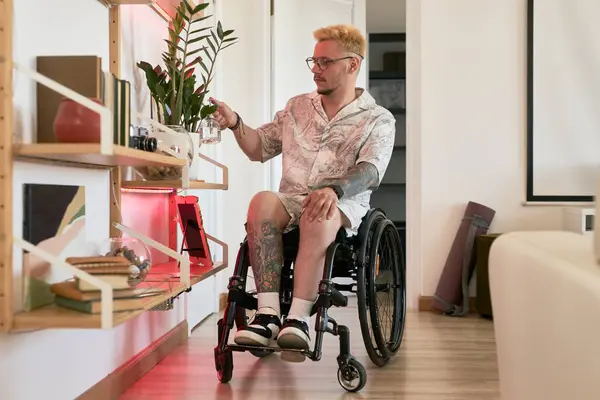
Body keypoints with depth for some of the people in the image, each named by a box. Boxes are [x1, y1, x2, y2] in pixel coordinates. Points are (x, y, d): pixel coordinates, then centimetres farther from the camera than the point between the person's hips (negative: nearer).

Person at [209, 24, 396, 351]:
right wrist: (235, 124, 3)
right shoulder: (298, 107, 21)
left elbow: (370, 170, -11)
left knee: (318, 218, -38)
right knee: (262, 202, -32)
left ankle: (298, 318, -37)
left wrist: (334, 190, -32)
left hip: (343, 205, -3)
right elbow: (259, 149, 24)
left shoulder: (377, 120, 7)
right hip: (291, 199, 3)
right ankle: (268, 313, -36)